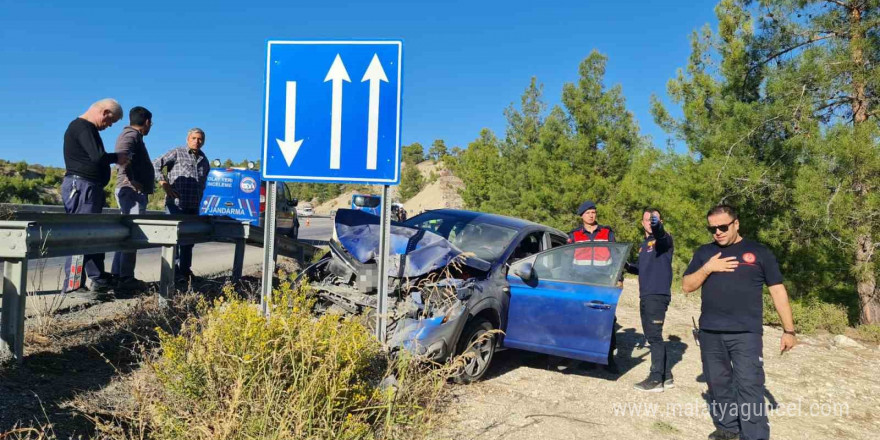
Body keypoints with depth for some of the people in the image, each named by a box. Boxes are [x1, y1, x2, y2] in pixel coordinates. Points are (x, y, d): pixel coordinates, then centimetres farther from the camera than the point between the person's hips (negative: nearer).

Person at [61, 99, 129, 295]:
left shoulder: (87, 128, 20)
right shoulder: (83, 127, -12)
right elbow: (98, 157, -22)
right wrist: (117, 157, -5)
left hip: (90, 188, 11)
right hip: (82, 187, -11)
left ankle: (99, 280, 20)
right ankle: (72, 286, -7)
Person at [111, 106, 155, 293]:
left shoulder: (132, 135, 22)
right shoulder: (132, 135, -8)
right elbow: (122, 155, -26)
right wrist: (131, 180, -22)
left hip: (133, 191, 11)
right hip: (132, 190, -11)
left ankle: (117, 275, 17)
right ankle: (126, 279, -10)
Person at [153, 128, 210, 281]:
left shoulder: (204, 160, 17)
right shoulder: (177, 153, 0)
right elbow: (156, 165, -4)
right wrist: (165, 185, -11)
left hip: (193, 207, 6)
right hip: (176, 204, -6)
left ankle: (185, 270, 18)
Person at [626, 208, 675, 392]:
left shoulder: (663, 238, -4)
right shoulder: (643, 245, 20)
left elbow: (662, 237, -30)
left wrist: (657, 226, -51)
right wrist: (629, 267, 11)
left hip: (658, 294, -9)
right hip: (645, 295, 9)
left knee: (654, 335, -8)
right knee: (651, 336, 12)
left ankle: (656, 379, -3)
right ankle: (666, 376, 21)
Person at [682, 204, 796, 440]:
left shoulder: (758, 252, 2)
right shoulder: (704, 252, 10)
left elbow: (778, 291, 4)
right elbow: (686, 286, 6)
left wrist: (788, 330, 2)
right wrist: (707, 269, -10)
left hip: (746, 334, -3)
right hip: (710, 333, 4)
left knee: (749, 387, -8)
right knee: (718, 385, 13)